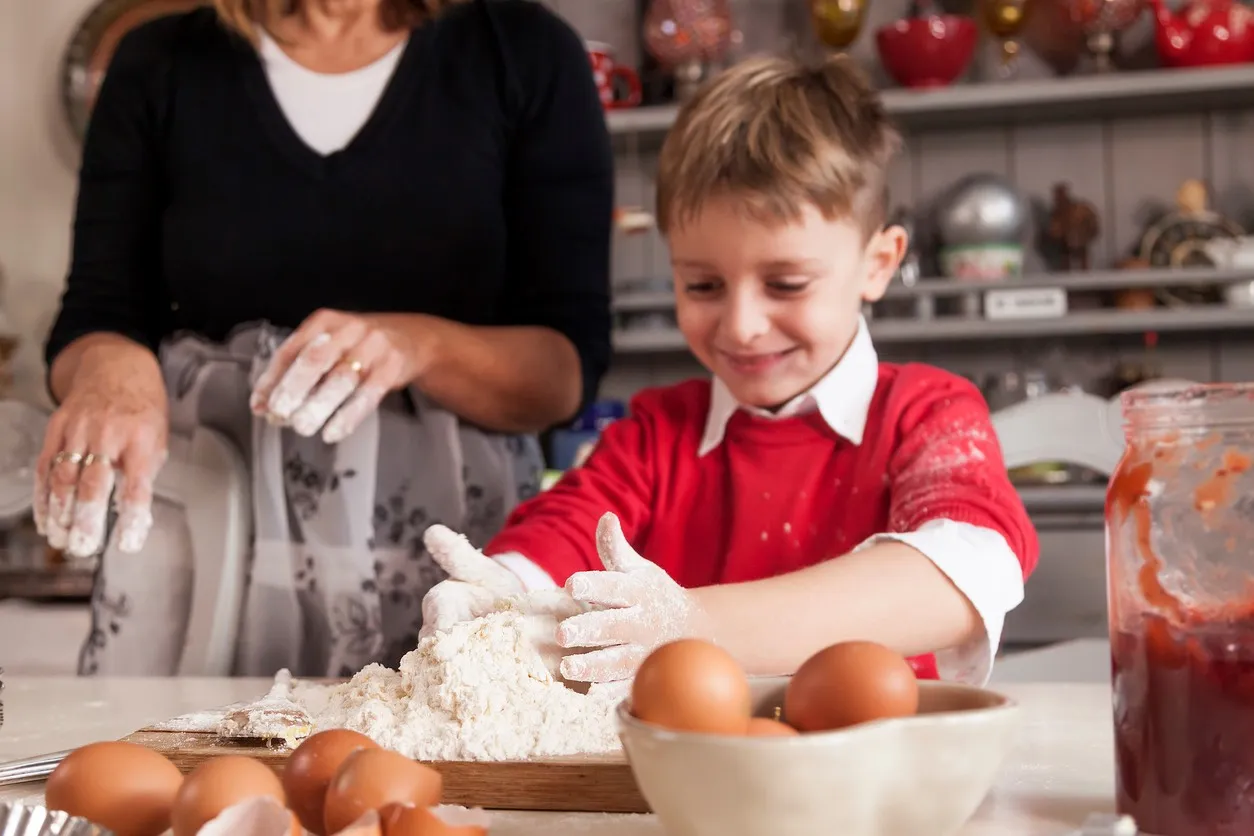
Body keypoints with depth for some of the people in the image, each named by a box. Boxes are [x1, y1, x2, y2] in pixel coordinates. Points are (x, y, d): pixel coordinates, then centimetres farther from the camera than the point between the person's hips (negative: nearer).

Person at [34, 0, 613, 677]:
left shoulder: (525, 56, 2)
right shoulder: (159, 67, 6)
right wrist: (112, 367, -20)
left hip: (452, 546, 0)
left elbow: (570, 364, -2)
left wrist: (420, 344, -22)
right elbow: (94, 321, 3)